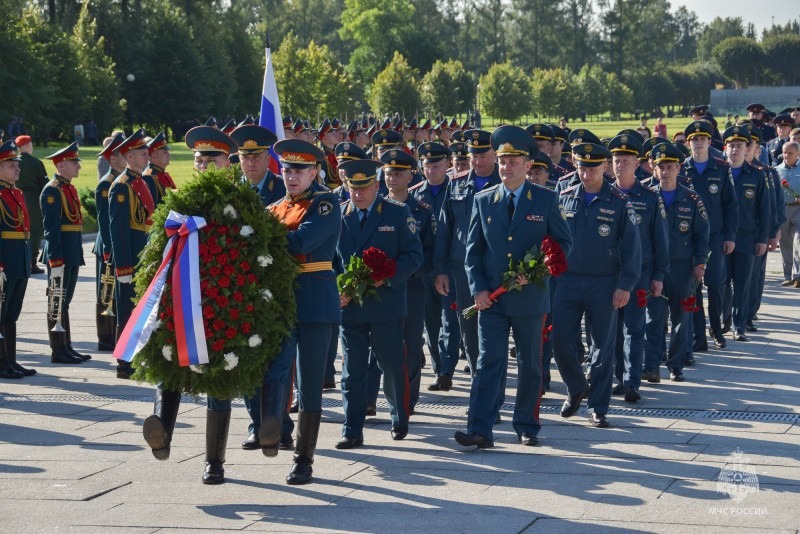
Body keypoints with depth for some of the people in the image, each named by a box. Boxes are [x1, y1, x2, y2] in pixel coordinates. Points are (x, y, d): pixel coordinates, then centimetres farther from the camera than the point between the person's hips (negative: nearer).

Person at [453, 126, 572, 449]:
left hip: (530, 297, -1)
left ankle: (526, 427, 19)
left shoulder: (546, 200, 0)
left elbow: (564, 242, 3)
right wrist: (478, 288, -5)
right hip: (491, 298, 1)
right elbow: (473, 250, 7)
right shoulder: (483, 201, 6)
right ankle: (480, 430, -9)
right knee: (488, 362, -5)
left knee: (530, 365, 8)